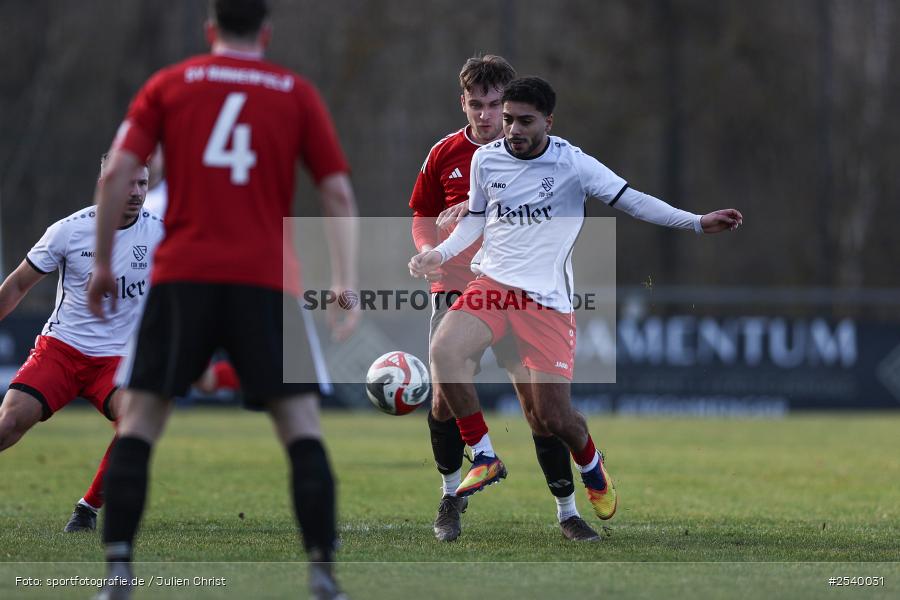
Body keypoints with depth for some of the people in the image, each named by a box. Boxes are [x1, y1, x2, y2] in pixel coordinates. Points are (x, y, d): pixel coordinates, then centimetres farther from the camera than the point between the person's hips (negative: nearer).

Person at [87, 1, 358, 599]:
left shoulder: (168, 85, 11)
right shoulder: (298, 94, 11)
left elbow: (116, 173, 2)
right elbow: (339, 193, 4)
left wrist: (103, 264, 8)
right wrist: (346, 285, 3)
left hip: (182, 277, 0)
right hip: (267, 279, 0)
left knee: (138, 421, 6)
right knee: (302, 426, 2)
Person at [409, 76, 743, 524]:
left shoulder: (573, 164, -7)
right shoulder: (485, 160, 3)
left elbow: (631, 201, -3)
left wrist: (698, 222, -11)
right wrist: (440, 254, 4)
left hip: (548, 300, -3)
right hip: (494, 283, 3)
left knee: (555, 417, -6)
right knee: (443, 351, -28)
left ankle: (591, 467, 32)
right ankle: (485, 459, -9)